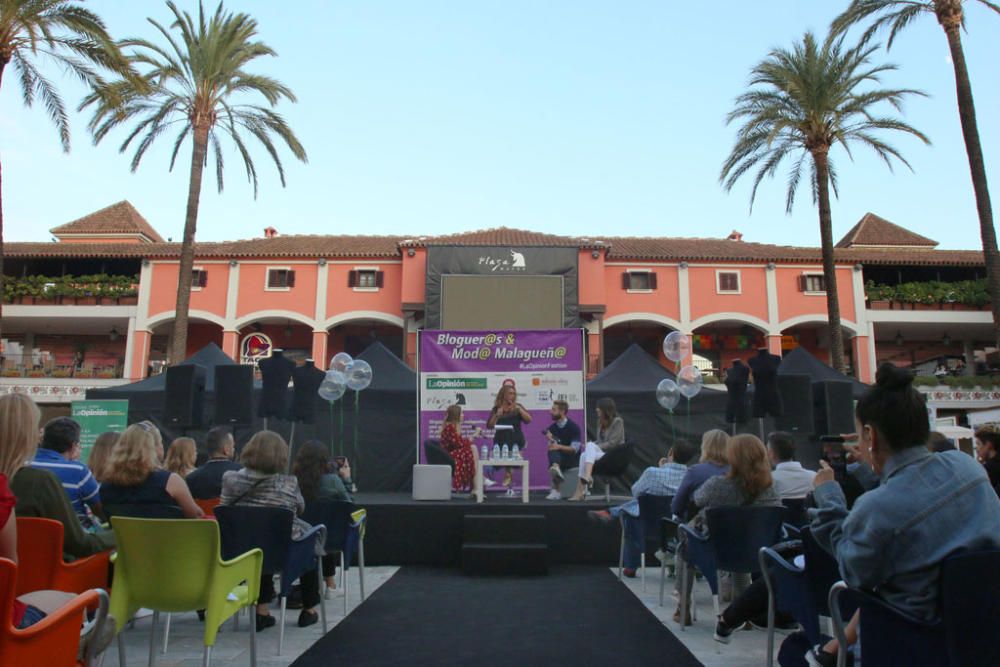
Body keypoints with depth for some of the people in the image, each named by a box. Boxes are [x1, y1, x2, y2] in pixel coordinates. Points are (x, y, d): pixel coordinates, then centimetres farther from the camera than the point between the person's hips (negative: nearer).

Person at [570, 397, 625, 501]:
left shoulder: (618, 421, -8)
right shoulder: (600, 422, 13)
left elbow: (612, 444, -16)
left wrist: (592, 446, -18)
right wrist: (589, 446, -6)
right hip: (602, 453, 6)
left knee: (590, 446, -30)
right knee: (584, 455, -25)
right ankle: (581, 492, -29)